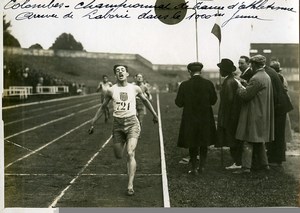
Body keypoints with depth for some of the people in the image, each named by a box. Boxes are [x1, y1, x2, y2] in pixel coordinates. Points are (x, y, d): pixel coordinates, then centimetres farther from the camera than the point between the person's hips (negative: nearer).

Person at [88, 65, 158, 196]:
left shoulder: (135, 89, 0)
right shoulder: (111, 90, 0)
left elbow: (145, 100, 19)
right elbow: (102, 107, 12)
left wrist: (154, 115, 26)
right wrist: (93, 123, 12)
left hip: (132, 123, -2)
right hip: (118, 124, 2)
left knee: (130, 154, -16)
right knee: (118, 156, 10)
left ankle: (130, 186, -13)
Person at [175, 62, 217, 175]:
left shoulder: (184, 85, -12)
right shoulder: (208, 84, -8)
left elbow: (179, 103, -7)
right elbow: (213, 100, 1)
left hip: (190, 119, -1)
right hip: (206, 119, 1)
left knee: (192, 145, 11)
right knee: (204, 144, 18)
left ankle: (194, 168, 14)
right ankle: (201, 166, 22)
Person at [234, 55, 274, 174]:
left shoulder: (256, 79, -19)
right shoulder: (266, 77, 11)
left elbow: (246, 95, -19)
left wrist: (239, 86, -3)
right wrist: (245, 86, 13)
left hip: (253, 115, -9)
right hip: (263, 114, 9)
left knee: (248, 141, -6)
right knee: (260, 140, 18)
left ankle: (246, 166, -5)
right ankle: (264, 164, 25)